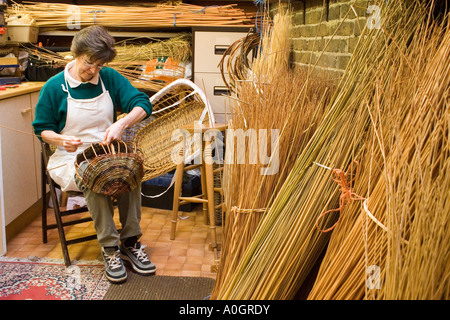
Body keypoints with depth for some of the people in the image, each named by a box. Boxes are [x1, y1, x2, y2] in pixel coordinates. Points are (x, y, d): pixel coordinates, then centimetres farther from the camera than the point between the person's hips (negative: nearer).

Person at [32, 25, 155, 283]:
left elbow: (143, 104, -6)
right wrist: (61, 140, -19)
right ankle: (110, 249, -21)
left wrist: (122, 123, -26)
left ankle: (131, 242, -14)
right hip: (69, 159, -2)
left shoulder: (110, 78, 3)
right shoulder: (54, 87, -3)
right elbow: (42, 129, 4)